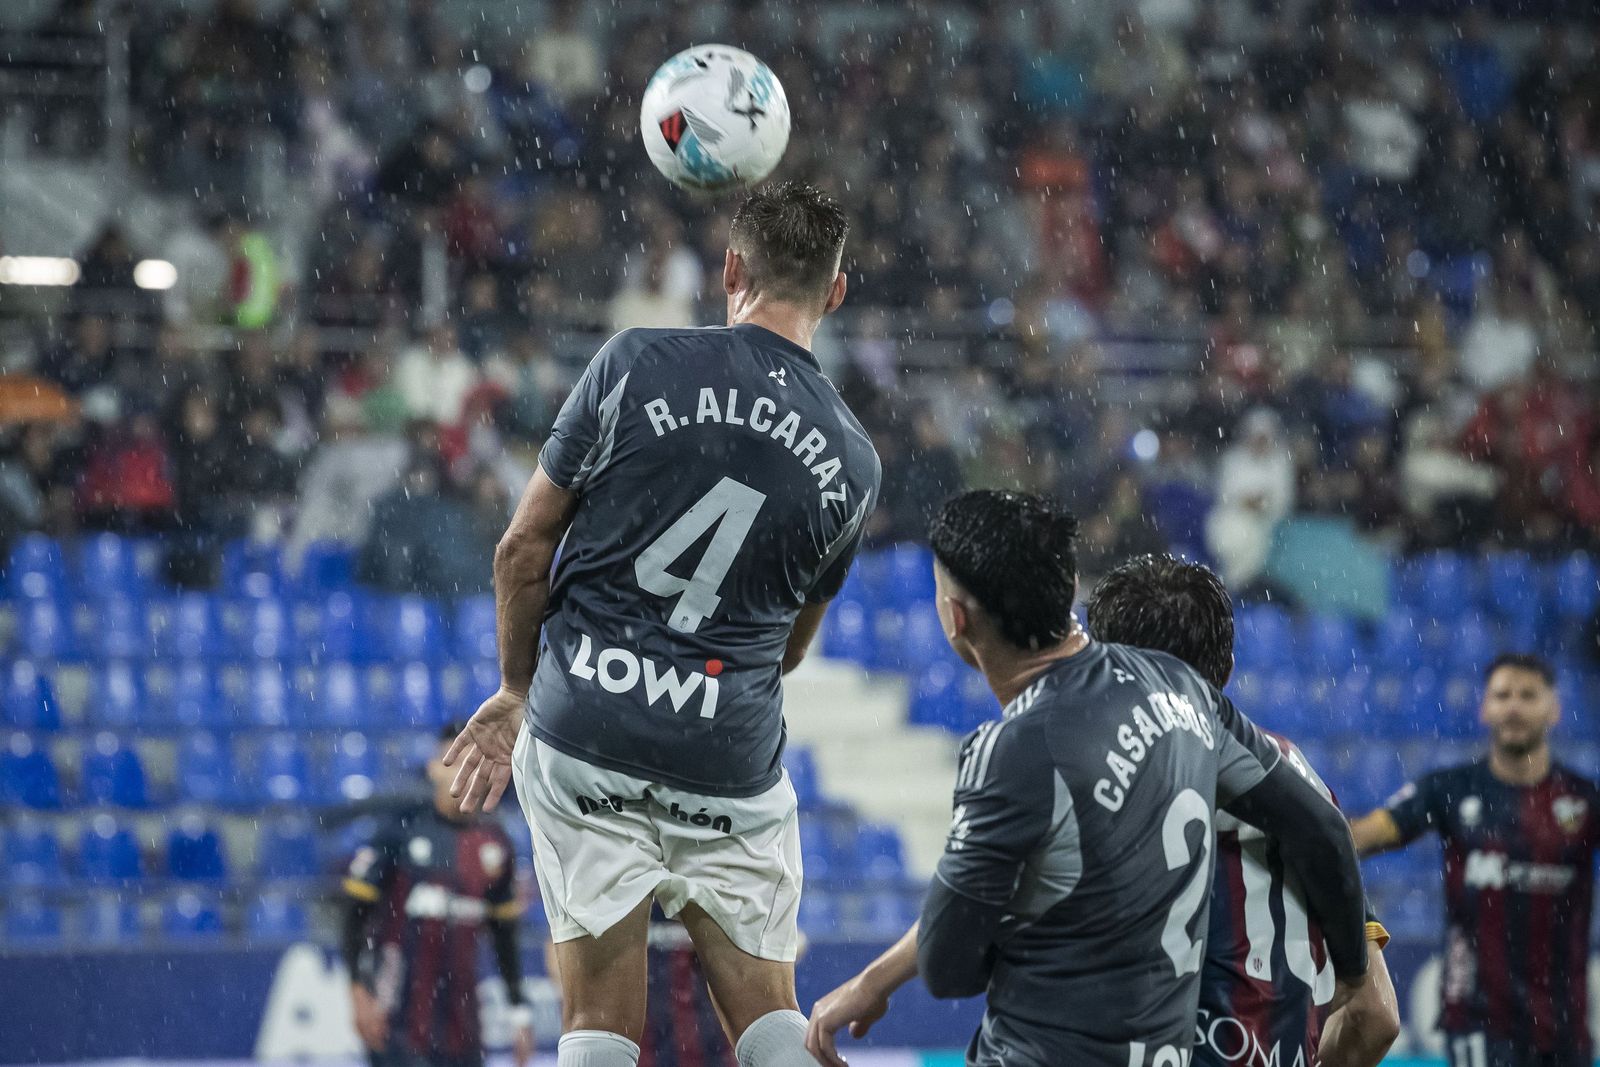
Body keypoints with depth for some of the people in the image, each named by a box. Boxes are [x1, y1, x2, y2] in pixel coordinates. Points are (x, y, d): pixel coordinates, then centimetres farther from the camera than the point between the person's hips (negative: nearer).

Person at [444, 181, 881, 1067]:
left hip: (584, 733, -1)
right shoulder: (852, 462, 4)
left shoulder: (637, 365, -4)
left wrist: (516, 691, 16)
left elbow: (524, 549, 1)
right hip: (734, 758, 1)